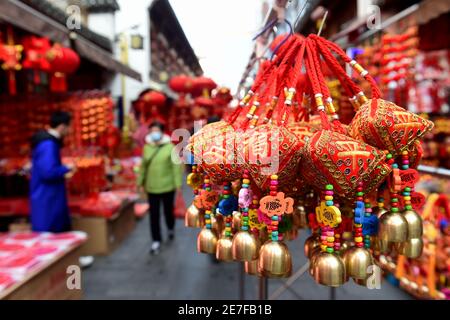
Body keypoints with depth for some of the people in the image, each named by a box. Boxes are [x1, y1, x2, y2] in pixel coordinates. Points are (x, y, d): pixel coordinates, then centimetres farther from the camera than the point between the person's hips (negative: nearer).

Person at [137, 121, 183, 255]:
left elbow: (176, 166, -9)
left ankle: (171, 229, 45)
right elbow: (143, 166, 9)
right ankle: (156, 241, 10)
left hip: (167, 186, -2)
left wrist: (178, 183, -12)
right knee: (154, 214, 2)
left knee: (168, 210, 15)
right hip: (152, 187, 2)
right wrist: (140, 181, 10)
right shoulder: (147, 147, 2)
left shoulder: (170, 147, -9)